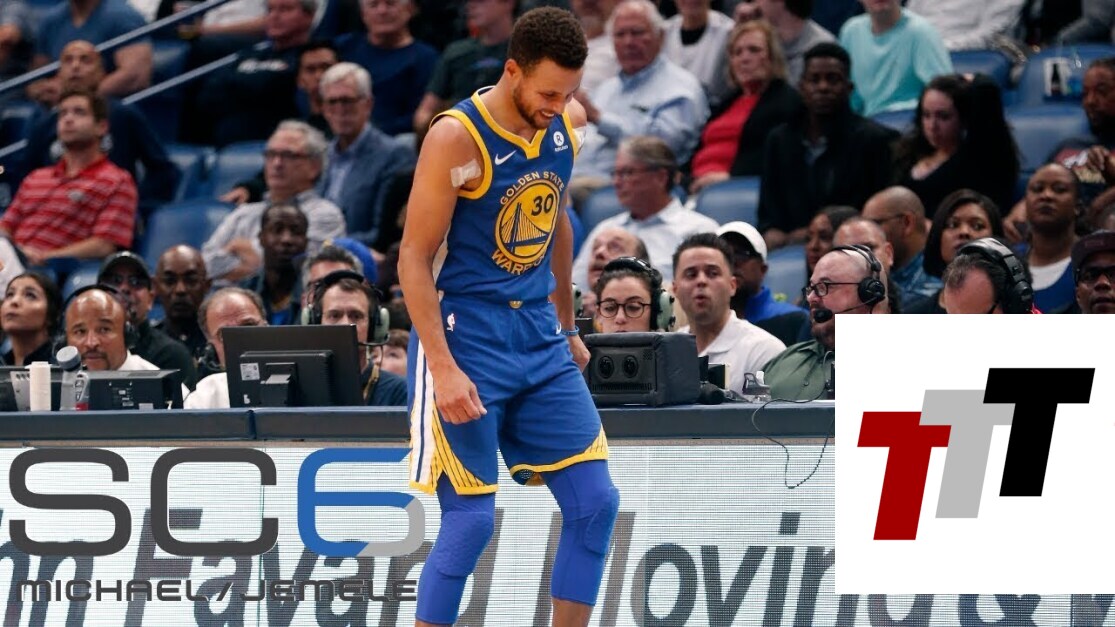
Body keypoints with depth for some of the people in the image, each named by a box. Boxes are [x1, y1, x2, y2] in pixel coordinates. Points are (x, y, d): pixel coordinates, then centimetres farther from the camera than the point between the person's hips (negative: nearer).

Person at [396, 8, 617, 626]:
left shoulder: (566, 125, 4)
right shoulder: (457, 137, -16)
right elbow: (414, 258, -15)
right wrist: (443, 367, -22)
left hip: (539, 337, 7)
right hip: (466, 339, -7)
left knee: (595, 501, 1)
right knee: (470, 517, -9)